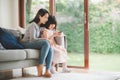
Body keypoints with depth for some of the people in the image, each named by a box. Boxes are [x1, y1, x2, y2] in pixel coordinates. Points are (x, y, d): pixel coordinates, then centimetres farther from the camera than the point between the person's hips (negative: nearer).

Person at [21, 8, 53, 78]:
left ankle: (47, 71, -31)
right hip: (26, 44, -7)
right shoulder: (33, 25, -11)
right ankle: (40, 69, -30)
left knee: (50, 49, -21)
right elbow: (32, 39, -21)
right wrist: (45, 39, -19)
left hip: (33, 44, 8)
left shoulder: (40, 26, 17)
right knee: (46, 43, -31)